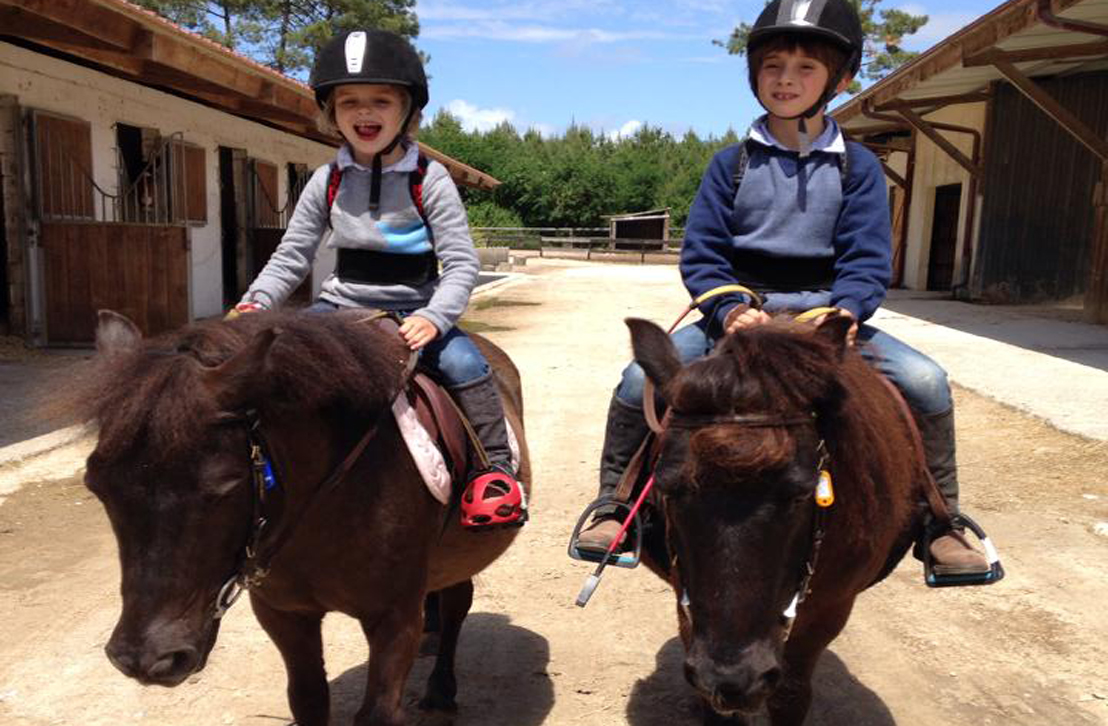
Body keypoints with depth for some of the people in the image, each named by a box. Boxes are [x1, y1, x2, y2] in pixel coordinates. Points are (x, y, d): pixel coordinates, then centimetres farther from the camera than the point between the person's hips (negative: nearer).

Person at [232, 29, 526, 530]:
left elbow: (461, 262, -12)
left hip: (412, 309, -3)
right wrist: (255, 304, -10)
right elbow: (292, 256, 6)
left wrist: (434, 317, -29)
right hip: (340, 308, 4)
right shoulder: (327, 182, 1)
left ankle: (495, 468, -12)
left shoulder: (429, 180, -8)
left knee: (464, 364, -27)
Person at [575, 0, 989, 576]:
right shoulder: (732, 163, 4)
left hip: (827, 316, 1)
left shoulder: (856, 167, 5)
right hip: (736, 315, 0)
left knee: (926, 381, -18)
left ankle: (940, 522, 4)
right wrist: (729, 310, -19)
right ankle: (613, 503, 0)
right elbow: (700, 254, -1)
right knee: (642, 377, -21)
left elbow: (867, 261, -1)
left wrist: (845, 312, -23)